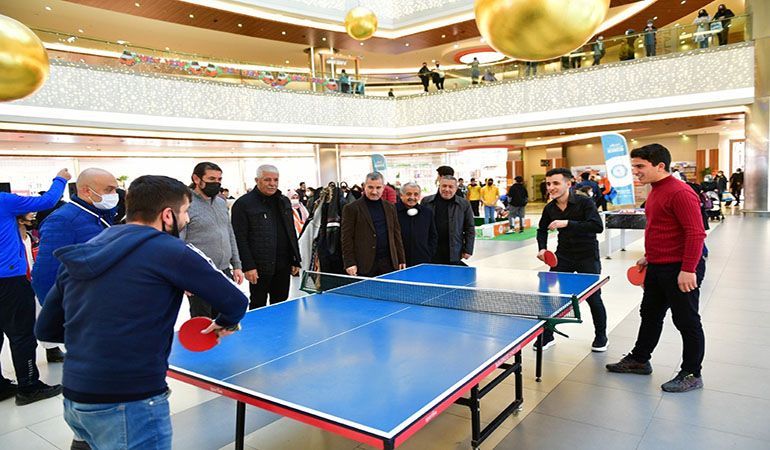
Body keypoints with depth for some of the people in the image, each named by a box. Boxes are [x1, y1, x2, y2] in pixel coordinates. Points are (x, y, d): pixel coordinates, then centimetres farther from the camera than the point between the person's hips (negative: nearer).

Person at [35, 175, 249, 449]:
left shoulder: (80, 253, 7)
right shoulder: (169, 250, -12)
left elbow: (45, 329, 15)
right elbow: (236, 302, -8)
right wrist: (224, 323, 13)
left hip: (73, 400, 7)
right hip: (130, 406, -7)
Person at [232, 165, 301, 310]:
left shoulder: (284, 201, 13)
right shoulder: (243, 204, -7)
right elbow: (240, 239, -11)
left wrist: (295, 261, 11)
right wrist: (248, 266, -16)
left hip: (283, 266, 6)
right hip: (259, 268, -5)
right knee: (258, 307, 6)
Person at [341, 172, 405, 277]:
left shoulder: (390, 207, 13)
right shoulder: (351, 209, -2)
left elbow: (396, 235, 17)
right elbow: (347, 239, -4)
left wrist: (401, 260, 13)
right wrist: (350, 263, -11)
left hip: (388, 264, 4)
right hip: (364, 266, -4)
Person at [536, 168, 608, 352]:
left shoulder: (585, 202, -18)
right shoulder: (549, 208, -3)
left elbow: (597, 226, -31)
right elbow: (542, 230, 13)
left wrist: (568, 223, -38)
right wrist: (542, 248, -4)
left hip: (587, 257, -4)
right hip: (563, 256, 4)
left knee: (593, 298, 4)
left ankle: (601, 336, 29)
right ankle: (547, 336, 15)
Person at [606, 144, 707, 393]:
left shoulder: (679, 192, -20)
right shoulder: (655, 192, 11)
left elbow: (696, 233, -24)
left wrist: (688, 270, -26)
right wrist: (649, 255, 20)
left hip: (680, 271, -10)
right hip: (657, 268, 10)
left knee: (687, 323, 5)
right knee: (650, 315, 20)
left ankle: (692, 375, 20)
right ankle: (639, 360, 35)